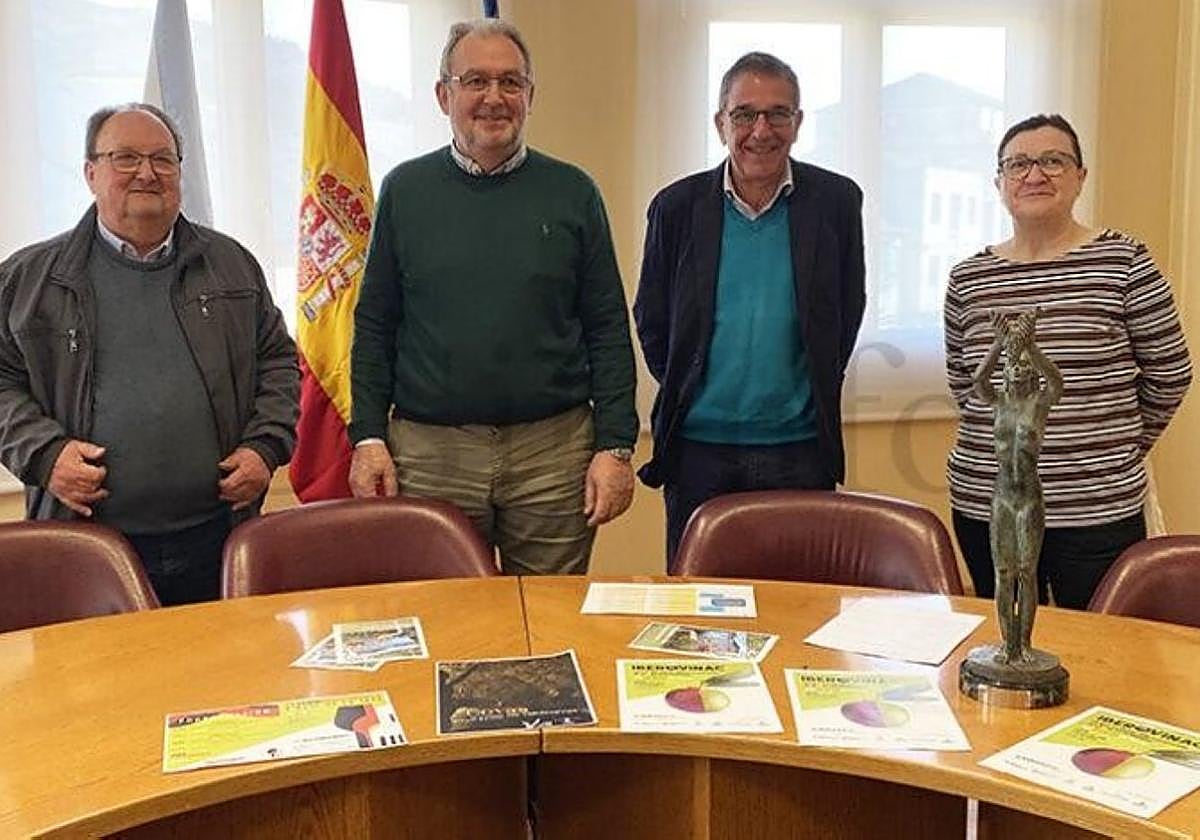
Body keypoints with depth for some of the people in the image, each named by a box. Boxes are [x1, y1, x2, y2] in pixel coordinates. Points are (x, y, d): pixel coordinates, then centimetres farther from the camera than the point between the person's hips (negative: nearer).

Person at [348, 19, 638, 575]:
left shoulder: (571, 193, 4)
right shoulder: (405, 190, 6)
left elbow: (607, 331, 3)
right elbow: (374, 326, 8)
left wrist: (615, 446, -3)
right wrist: (368, 436, 0)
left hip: (555, 449, 0)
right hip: (427, 452, 1)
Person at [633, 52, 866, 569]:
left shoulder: (837, 202, 1)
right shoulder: (678, 206, 1)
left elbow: (848, 313, 8)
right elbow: (651, 320, 8)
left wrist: (814, 399, 7)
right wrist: (685, 394, 6)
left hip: (801, 450, 0)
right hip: (699, 448, 1)